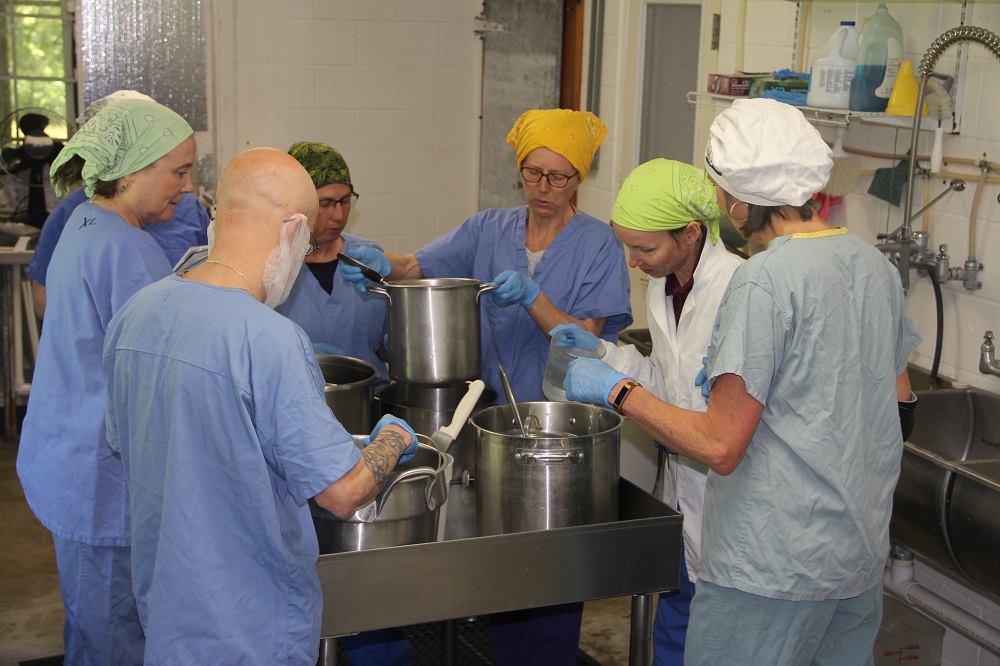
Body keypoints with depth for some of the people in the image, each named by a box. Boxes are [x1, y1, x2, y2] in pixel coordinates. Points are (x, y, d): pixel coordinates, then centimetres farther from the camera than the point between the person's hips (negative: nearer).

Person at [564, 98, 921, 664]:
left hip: (775, 566, -8)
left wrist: (617, 390, -11)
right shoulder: (874, 263, 5)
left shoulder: (764, 282, -19)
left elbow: (720, 446, -22)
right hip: (862, 553, 8)